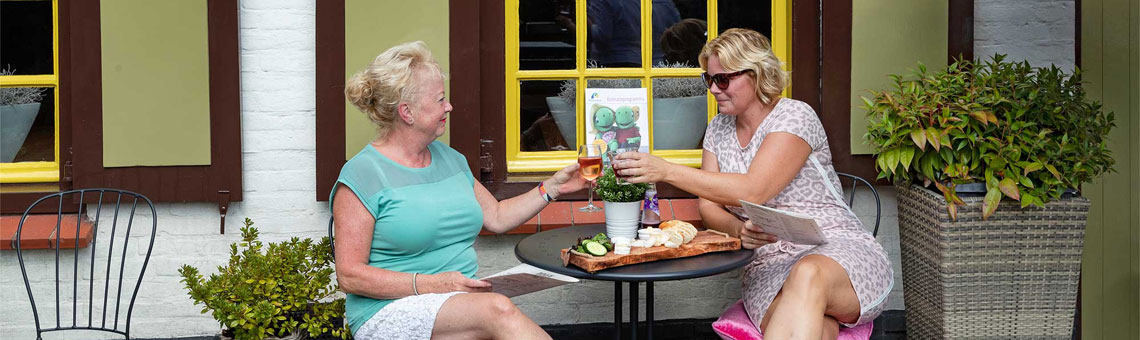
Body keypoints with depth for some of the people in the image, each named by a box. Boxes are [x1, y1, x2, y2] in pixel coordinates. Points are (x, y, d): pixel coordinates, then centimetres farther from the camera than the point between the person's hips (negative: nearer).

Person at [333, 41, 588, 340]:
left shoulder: (450, 159, 17)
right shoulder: (361, 175, -6)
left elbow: (497, 217, 29)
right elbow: (349, 275, -10)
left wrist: (553, 187, 19)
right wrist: (432, 284, -18)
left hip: (462, 301, 6)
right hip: (393, 312, -6)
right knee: (499, 309, -34)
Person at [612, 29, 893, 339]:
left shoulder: (794, 116, -7)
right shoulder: (719, 128, 14)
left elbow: (753, 191, -20)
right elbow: (708, 206, 10)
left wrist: (666, 171, -22)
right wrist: (739, 229, -15)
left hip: (836, 247, -3)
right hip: (768, 264, 3)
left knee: (807, 275, -43)